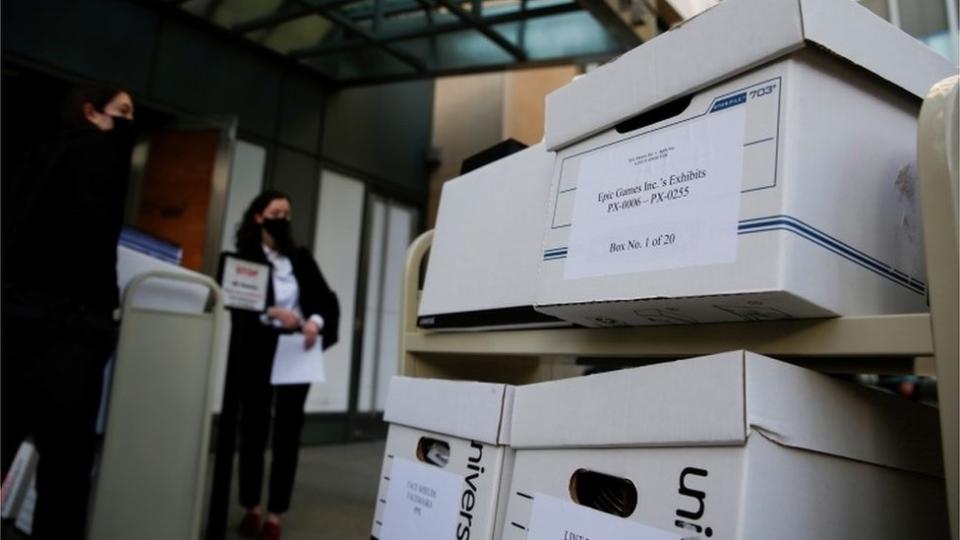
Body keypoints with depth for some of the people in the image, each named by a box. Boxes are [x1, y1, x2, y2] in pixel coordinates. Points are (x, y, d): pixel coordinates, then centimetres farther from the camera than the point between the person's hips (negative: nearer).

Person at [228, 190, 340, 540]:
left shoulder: (301, 259, 10)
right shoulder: (244, 257, 0)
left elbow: (328, 299, 4)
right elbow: (236, 303, -11)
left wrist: (316, 321, -17)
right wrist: (272, 313, -27)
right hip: (257, 354, -2)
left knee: (288, 433, 3)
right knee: (254, 429, 9)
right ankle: (252, 509, 24)